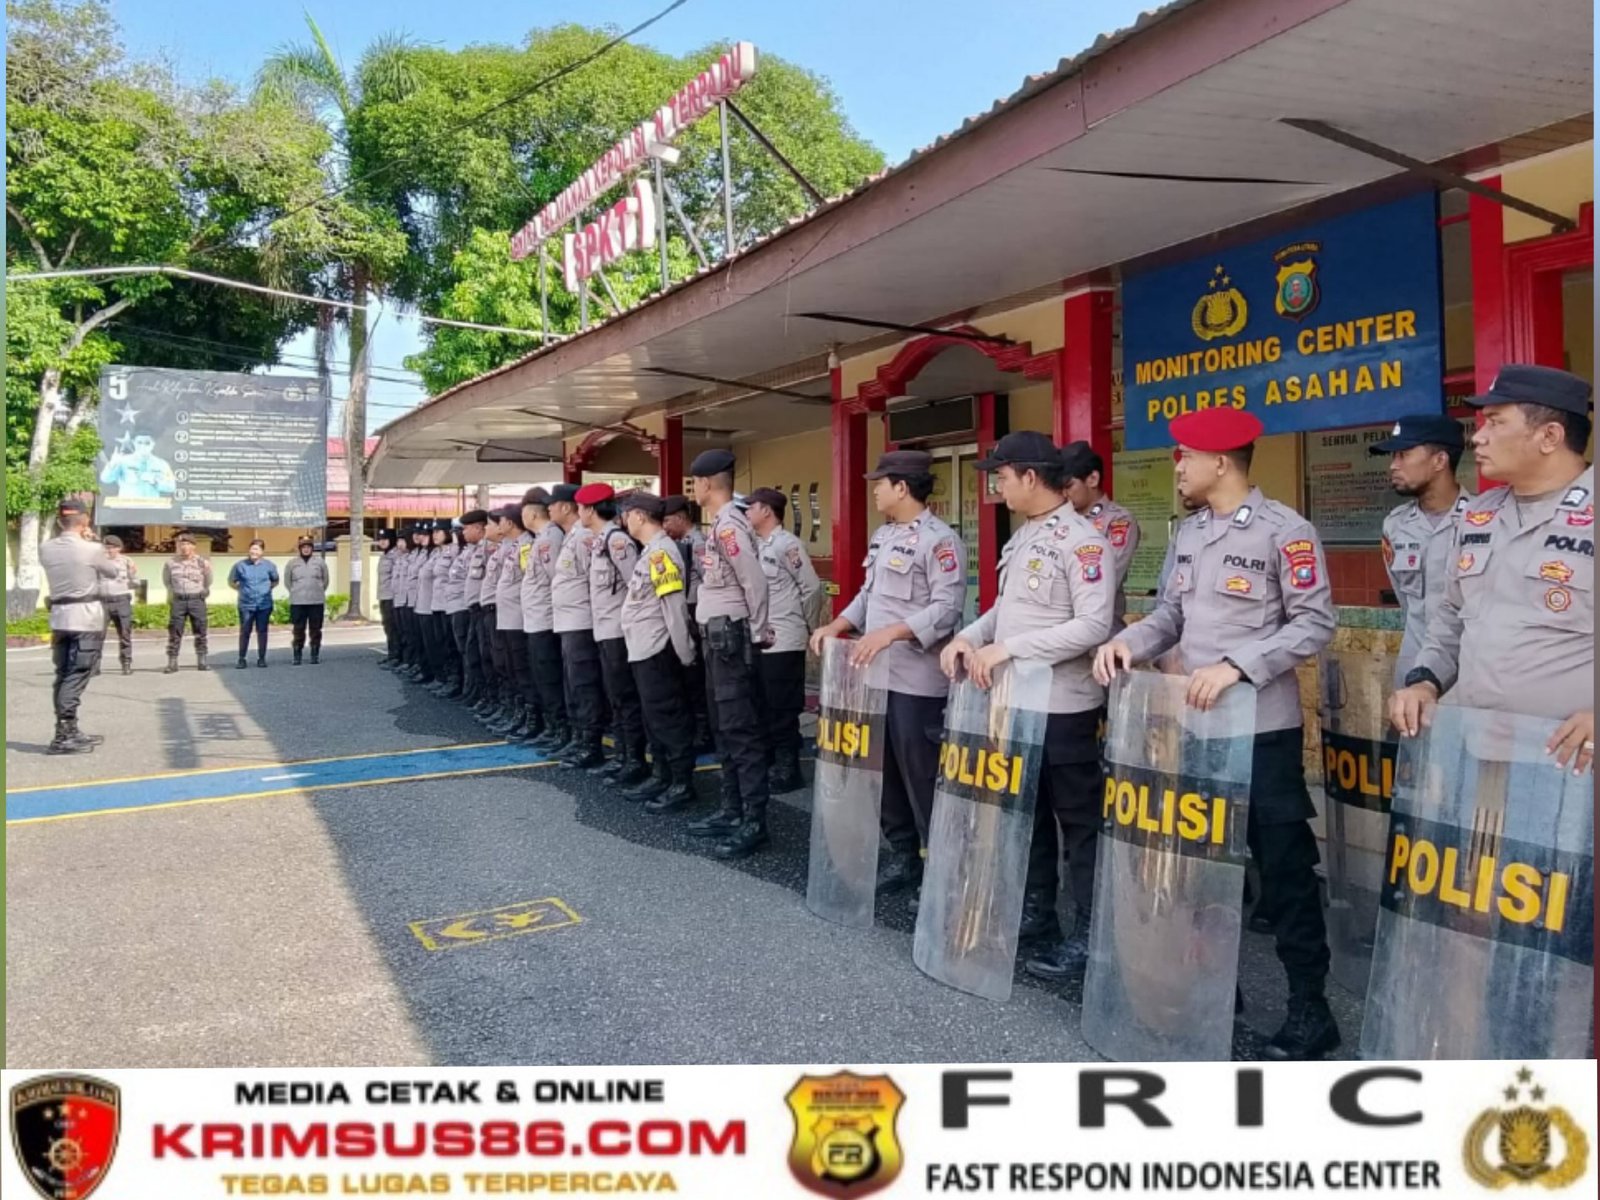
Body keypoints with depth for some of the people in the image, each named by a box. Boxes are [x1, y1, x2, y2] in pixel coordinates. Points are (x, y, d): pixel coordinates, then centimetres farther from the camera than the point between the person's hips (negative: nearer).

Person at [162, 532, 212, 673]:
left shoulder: (201, 562, 2)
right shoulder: (170, 563, 4)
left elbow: (208, 583, 9)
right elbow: (166, 581, 17)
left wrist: (207, 570, -4)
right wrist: (171, 592, 7)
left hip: (197, 600, 0)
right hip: (178, 601, 0)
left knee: (200, 632, 4)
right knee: (174, 633, 0)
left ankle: (201, 662, 12)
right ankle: (172, 663, 4)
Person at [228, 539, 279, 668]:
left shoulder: (269, 565, 3)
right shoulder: (240, 565, 0)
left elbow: (275, 581, 18)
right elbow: (231, 582, 14)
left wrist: (266, 589, 7)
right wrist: (242, 589, 5)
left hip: (264, 605, 1)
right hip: (246, 605, -1)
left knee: (262, 631, 6)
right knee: (244, 632, 1)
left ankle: (261, 658, 14)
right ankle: (241, 659, 9)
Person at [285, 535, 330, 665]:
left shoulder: (320, 561, 3)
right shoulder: (292, 563, 3)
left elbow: (325, 580, 9)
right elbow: (287, 581, 11)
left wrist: (319, 591, 7)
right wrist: (295, 592, 7)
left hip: (317, 602, 0)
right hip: (298, 602, 0)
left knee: (316, 629, 5)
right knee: (298, 630, 2)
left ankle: (315, 655, 13)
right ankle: (297, 656, 9)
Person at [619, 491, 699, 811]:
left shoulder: (661, 552, -16)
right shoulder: (649, 552, 15)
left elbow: (675, 607, -19)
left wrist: (684, 653, -18)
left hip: (658, 651, -10)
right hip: (644, 650, 10)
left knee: (668, 717, -2)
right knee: (654, 717, 16)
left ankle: (683, 783, 6)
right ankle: (662, 775, 26)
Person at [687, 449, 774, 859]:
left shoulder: (729, 526, -17)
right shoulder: (720, 525, 14)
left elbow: (755, 584, -20)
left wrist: (756, 634, -11)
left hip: (731, 637, -11)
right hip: (717, 637, 11)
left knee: (741, 730, -7)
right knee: (722, 729, 16)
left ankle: (754, 822, -1)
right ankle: (731, 810, 26)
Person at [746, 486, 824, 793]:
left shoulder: (787, 544, -13)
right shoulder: (756, 545, 11)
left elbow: (812, 589, -12)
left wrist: (810, 627, -1)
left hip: (784, 642, -8)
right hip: (759, 641, 8)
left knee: (783, 710, 0)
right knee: (762, 708, 16)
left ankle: (787, 771, 11)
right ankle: (767, 764, 28)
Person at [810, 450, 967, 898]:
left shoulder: (939, 539, -13)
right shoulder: (882, 536, 15)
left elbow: (947, 609, -20)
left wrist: (889, 633, -28)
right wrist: (836, 626, 6)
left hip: (916, 680, -9)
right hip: (875, 673, 9)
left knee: (921, 776, 0)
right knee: (884, 772, 15)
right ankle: (902, 855, 29)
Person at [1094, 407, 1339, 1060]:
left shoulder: (1285, 531, -9)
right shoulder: (1189, 533, 12)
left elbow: (1315, 623, -13)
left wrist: (1237, 666, -23)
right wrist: (1129, 640, -6)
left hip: (1264, 730, -7)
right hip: (1196, 723, 7)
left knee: (1284, 869, 2)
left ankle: (1310, 1007, 17)